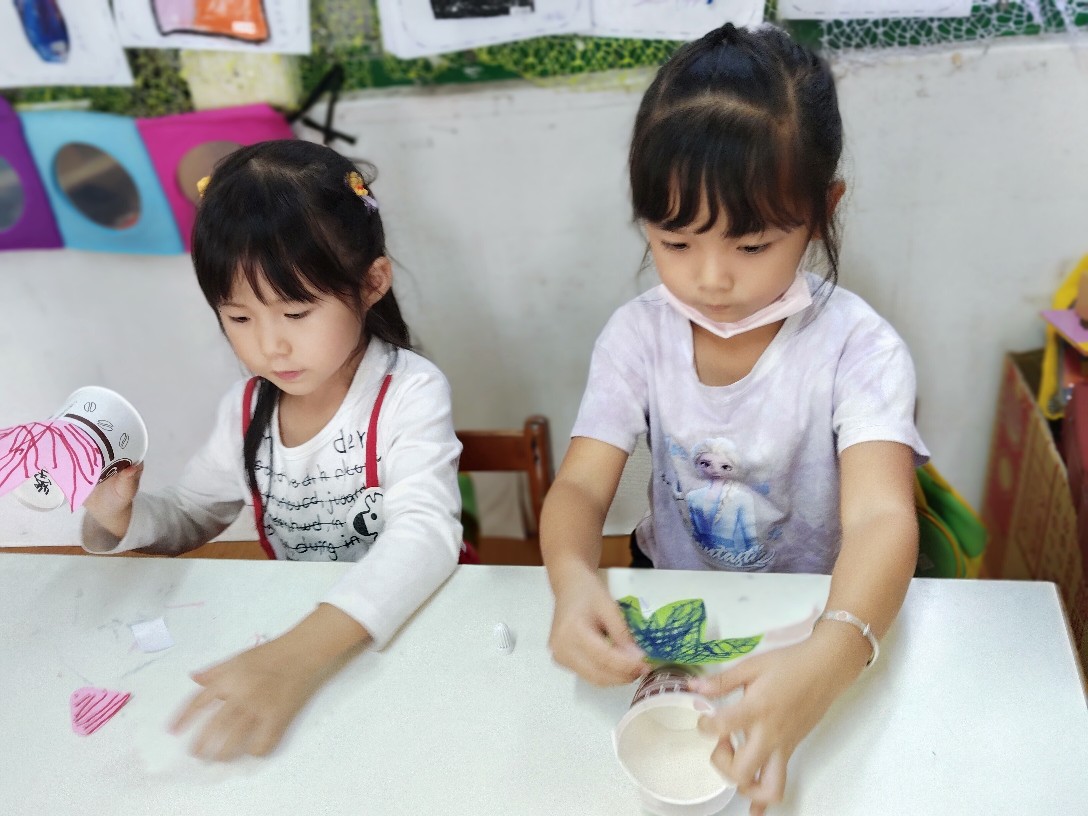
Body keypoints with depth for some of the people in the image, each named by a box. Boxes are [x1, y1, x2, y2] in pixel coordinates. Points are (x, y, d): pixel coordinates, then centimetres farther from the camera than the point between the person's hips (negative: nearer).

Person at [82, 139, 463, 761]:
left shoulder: (410, 394, -18)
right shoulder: (247, 407, 0)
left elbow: (425, 533, -31)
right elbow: (191, 516, 15)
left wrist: (301, 655, -45)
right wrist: (120, 519, -8)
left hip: (411, 627, -4)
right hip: (292, 626, 5)